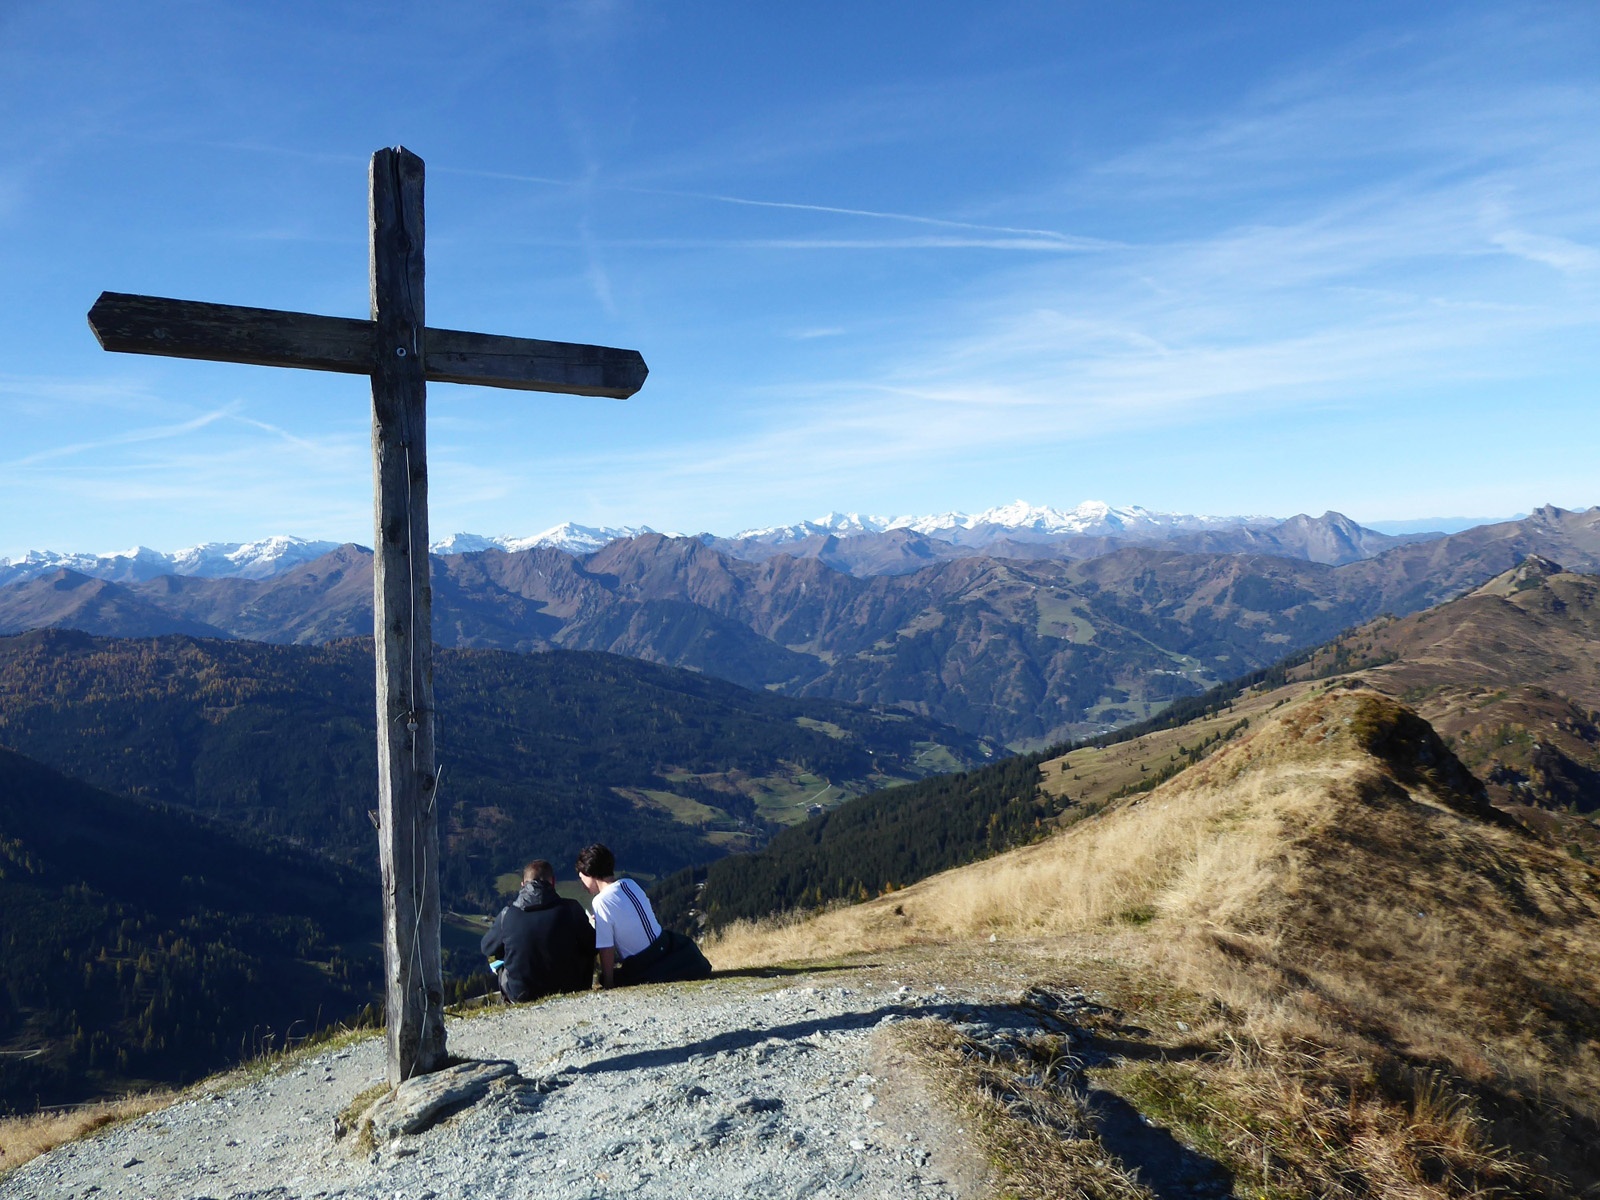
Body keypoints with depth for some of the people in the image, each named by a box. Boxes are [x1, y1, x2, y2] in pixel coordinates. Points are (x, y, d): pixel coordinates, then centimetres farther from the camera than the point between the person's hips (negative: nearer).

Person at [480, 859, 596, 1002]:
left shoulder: (507, 914, -9)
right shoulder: (571, 909, -12)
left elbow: (487, 948, 9)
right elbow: (591, 947, 0)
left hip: (520, 995, 1)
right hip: (568, 991, -1)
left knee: (500, 965, 30)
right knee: (585, 956, 27)